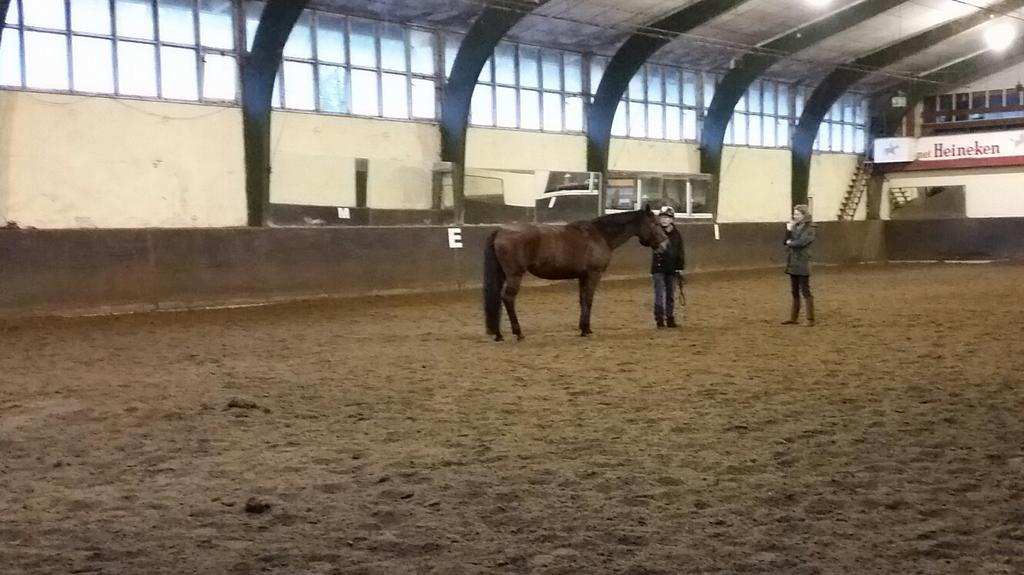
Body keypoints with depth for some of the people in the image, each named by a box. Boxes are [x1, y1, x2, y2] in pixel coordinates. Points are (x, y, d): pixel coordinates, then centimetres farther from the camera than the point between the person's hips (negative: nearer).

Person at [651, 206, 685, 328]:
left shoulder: (677, 235, 3)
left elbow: (680, 253, 5)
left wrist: (680, 268, 2)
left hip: (672, 269, 3)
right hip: (658, 268, -3)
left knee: (671, 295, 11)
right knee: (659, 294, -4)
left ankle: (670, 319, 19)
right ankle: (659, 319, 1)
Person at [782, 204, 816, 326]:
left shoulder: (809, 229, -8)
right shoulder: (795, 226, 14)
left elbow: (801, 242, -23)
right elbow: (788, 241, 8)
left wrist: (790, 242, -6)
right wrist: (789, 231, -6)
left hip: (802, 264, -8)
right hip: (793, 264, 8)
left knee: (805, 291, -6)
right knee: (795, 292, 13)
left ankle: (810, 319, -2)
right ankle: (794, 318, 19)